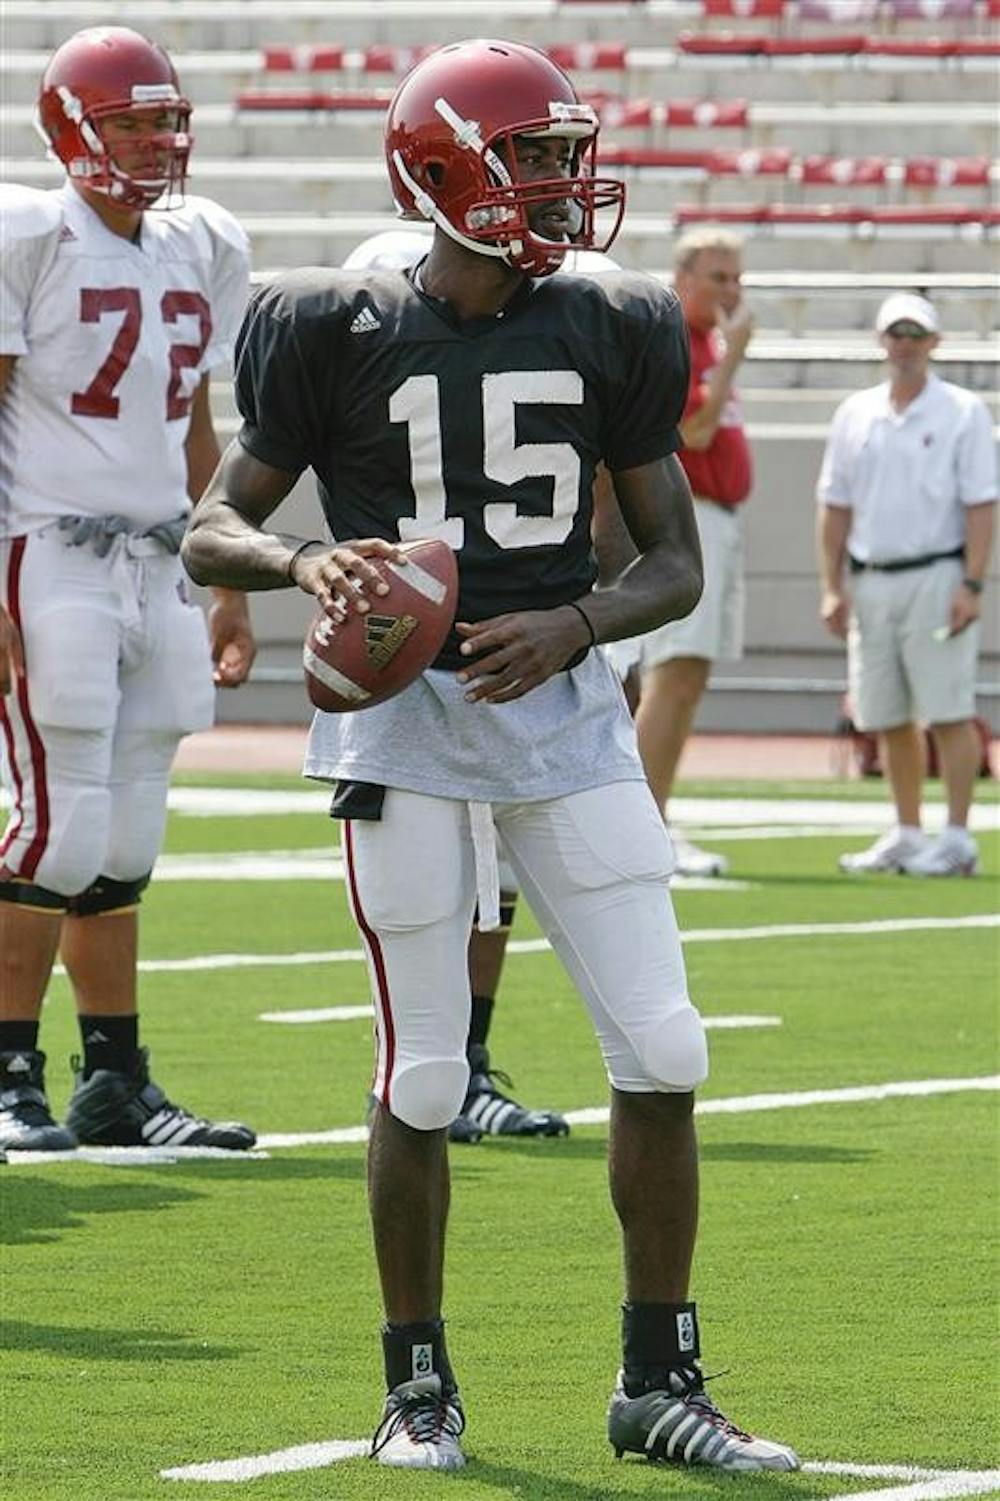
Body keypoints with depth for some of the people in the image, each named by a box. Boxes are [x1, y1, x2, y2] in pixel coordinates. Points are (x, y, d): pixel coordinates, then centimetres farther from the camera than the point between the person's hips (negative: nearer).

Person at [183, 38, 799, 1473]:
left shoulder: (607, 332, 4)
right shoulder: (342, 334, -5)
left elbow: (676, 562, 7)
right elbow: (211, 530, 0)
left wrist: (569, 626, -12)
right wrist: (306, 563, -22)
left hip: (564, 710, 3)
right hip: (407, 721, -3)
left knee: (662, 1052, -3)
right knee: (422, 1077, -2)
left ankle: (660, 1381, 9)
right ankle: (419, 1388, 14)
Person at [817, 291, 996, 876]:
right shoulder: (856, 413, 14)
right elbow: (836, 506, 15)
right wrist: (832, 588, 7)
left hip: (936, 580, -5)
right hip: (870, 582, 5)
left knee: (948, 713, -8)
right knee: (888, 718, 8)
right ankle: (906, 837, 16)